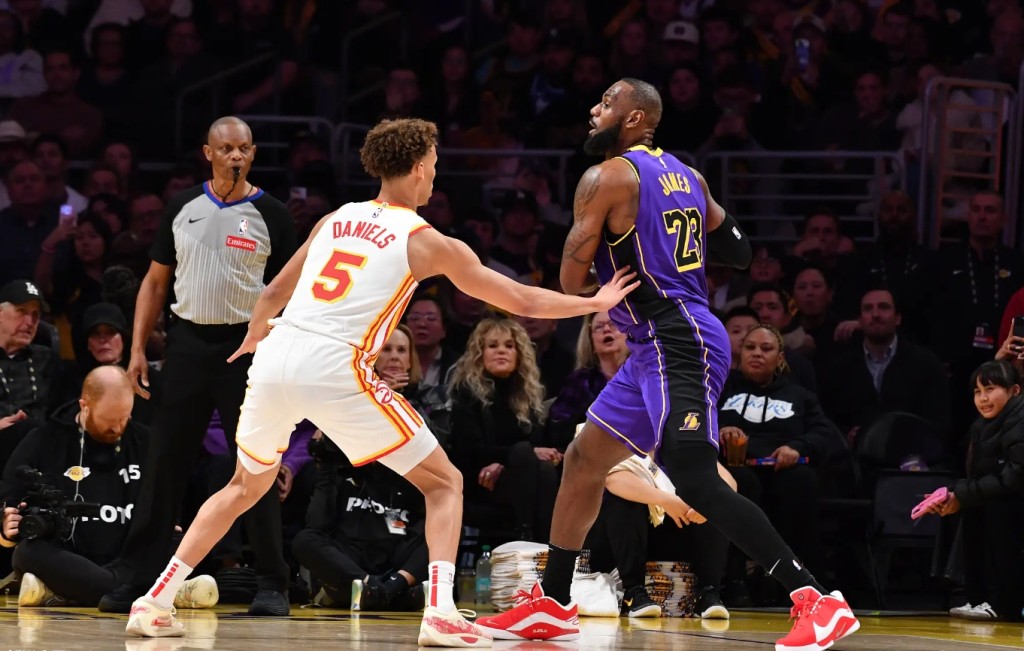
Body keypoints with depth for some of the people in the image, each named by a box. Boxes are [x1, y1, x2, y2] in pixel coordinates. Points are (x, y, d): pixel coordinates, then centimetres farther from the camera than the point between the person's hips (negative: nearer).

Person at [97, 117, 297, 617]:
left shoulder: (269, 214, 0)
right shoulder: (184, 208, 8)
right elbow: (156, 281, 12)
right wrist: (138, 349, 4)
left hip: (245, 345, -3)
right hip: (188, 342, 3)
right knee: (165, 462, 2)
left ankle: (272, 585, 3)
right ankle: (136, 580, 6)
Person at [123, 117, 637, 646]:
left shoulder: (335, 220, 21)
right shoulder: (426, 242, 7)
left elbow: (273, 294, 32)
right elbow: (522, 301, 13)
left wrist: (255, 332, 54)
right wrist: (595, 303, 27)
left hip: (275, 360, 5)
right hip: (334, 370, -5)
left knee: (247, 484, 29)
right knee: (444, 483, 8)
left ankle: (155, 602, 22)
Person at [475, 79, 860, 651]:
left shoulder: (606, 178, -10)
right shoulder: (686, 175, 14)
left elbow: (572, 282, -8)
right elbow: (738, 253, 19)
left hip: (676, 344, -10)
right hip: (658, 347, 10)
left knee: (696, 481, -17)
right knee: (583, 460, 17)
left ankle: (818, 602, -23)